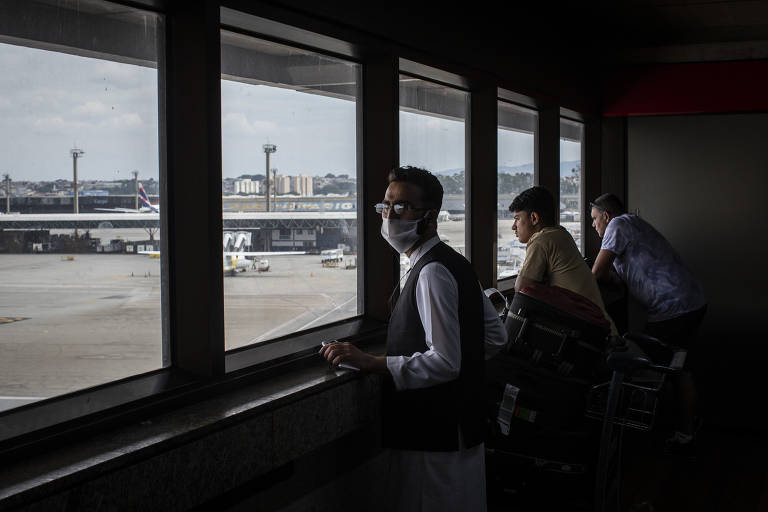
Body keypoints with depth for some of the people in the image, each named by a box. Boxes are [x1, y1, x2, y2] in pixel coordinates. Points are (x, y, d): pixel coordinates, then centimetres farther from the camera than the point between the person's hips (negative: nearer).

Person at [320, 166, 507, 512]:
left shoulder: (432, 272, -19)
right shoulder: (454, 263, 12)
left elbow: (444, 362, -25)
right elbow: (496, 336, 19)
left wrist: (371, 363, -23)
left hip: (434, 437, -10)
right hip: (461, 428, 10)